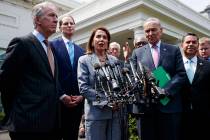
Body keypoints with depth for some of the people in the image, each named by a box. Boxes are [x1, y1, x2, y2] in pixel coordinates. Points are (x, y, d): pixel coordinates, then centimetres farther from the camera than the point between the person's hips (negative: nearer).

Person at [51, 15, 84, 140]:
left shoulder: (80, 50, 13)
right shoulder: (52, 45, -1)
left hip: (77, 101, 4)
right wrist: (62, 96, -12)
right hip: (59, 100, -4)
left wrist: (81, 95, -2)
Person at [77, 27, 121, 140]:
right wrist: (106, 101, -14)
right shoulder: (84, 60, 0)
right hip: (96, 112, -3)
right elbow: (83, 87, -9)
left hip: (116, 111, 4)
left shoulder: (114, 60, 12)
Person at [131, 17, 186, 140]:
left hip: (170, 104, 0)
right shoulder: (137, 52, 9)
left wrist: (165, 90, -14)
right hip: (146, 105, 1)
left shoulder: (174, 50, 7)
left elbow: (181, 74, -1)